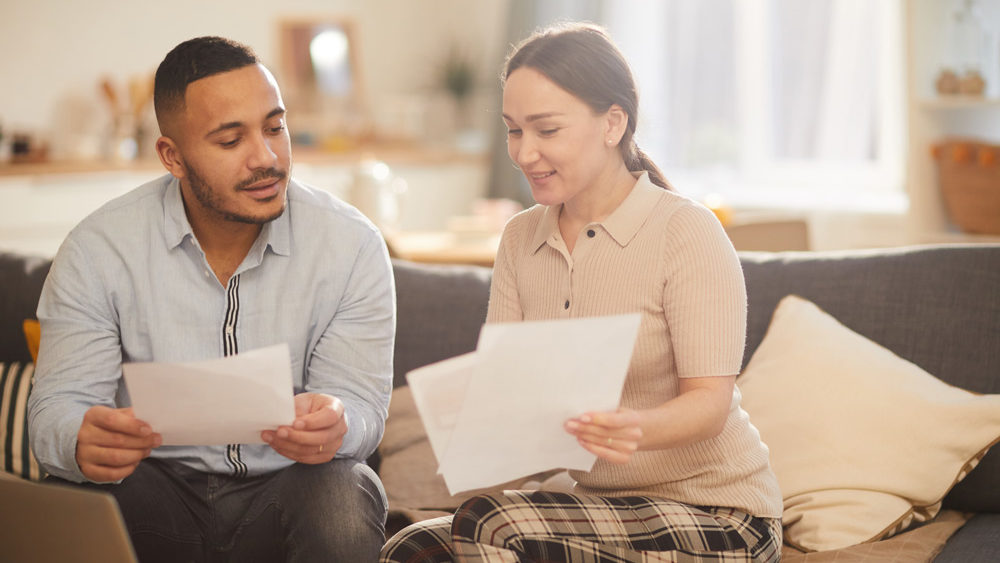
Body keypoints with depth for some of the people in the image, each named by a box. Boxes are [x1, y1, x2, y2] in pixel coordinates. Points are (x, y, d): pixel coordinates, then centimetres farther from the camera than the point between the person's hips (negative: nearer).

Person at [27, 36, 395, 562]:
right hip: (156, 486, 0)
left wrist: (333, 426, -34)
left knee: (344, 507, -32)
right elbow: (57, 409, -8)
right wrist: (82, 443, -35)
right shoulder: (97, 250, -7)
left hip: (286, 485, 0)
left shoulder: (352, 244, -7)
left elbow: (361, 404, -7)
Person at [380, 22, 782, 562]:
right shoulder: (520, 240, 7)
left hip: (714, 515, -5)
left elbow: (711, 400, -17)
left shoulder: (686, 231, -12)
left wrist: (638, 430, -39)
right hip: (598, 506, 5)